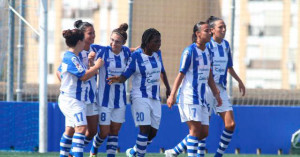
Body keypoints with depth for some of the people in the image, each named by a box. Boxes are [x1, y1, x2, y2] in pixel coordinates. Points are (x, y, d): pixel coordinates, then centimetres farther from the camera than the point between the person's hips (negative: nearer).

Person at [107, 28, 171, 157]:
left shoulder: (157, 54, 6)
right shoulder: (136, 56, -12)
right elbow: (125, 76, -13)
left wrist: (168, 88, 25)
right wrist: (118, 79, -34)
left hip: (155, 98, 6)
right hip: (140, 97, -6)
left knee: (153, 132, 6)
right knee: (145, 129, -17)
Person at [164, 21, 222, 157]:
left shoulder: (207, 51, 14)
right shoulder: (190, 51, -9)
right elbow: (181, 74, -11)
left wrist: (216, 93, 16)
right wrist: (172, 95, -16)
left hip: (201, 97, 8)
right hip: (188, 96, -8)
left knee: (204, 133, 6)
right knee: (195, 129, -12)